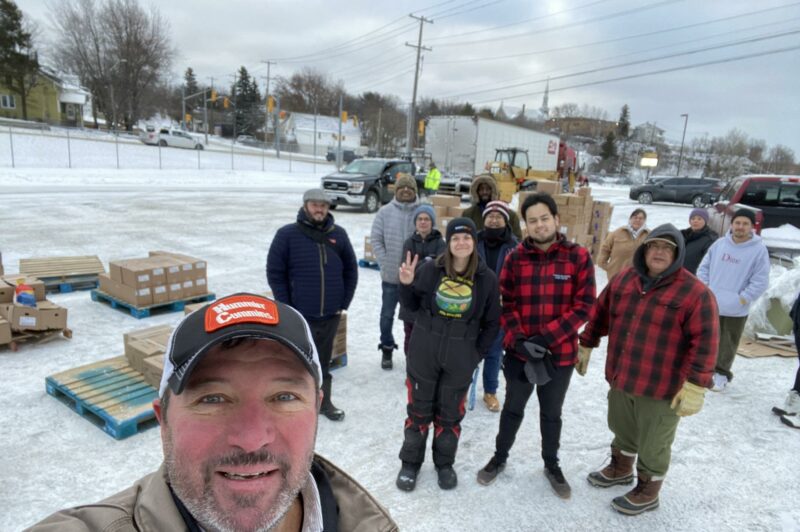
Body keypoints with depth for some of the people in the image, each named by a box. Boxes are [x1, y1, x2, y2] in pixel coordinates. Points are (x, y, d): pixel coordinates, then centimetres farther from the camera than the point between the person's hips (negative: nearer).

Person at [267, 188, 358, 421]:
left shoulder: (339, 234, 4)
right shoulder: (287, 234, -6)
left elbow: (351, 271, 9)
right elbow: (275, 273, -5)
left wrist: (344, 304, 4)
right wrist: (287, 308, -9)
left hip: (331, 315, 3)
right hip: (299, 316, -3)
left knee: (323, 363, 18)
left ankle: (323, 401, 34)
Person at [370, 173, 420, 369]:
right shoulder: (385, 212, -3)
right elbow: (376, 239, -1)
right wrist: (385, 263, -7)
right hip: (391, 275, 0)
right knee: (387, 314, 11)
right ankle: (387, 349, 29)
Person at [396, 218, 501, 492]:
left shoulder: (486, 278, -7)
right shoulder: (430, 269, -9)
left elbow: (492, 322, 2)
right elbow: (413, 306, 4)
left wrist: (477, 352, -3)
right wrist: (406, 285, -14)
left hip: (460, 359, 0)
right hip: (423, 352, 0)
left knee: (450, 413, 15)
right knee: (419, 409, 13)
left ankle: (445, 463, 37)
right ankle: (410, 463, 32)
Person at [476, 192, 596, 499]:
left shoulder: (578, 257, -9)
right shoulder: (515, 258, -6)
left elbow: (583, 306, -10)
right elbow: (506, 304, -4)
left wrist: (546, 338, -18)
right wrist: (518, 340, -18)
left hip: (560, 354, 0)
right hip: (519, 352, 1)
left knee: (552, 414, 21)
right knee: (513, 409, 19)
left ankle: (552, 465, 44)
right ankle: (500, 458, 42)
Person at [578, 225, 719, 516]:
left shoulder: (695, 293, -16)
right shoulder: (623, 280, 1)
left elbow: (704, 343, -19)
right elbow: (600, 314, 11)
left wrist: (695, 386, -22)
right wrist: (586, 345, 15)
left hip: (662, 388, -5)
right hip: (620, 378, 6)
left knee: (653, 445, 14)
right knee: (622, 429, 27)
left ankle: (647, 492, 36)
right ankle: (620, 469, 52)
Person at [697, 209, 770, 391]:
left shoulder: (759, 249, -10)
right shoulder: (719, 244, 0)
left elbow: (760, 281, -10)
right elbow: (704, 268, 8)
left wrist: (743, 299, -12)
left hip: (736, 309, -3)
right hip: (710, 304, 3)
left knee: (727, 344, 9)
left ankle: (721, 373, 25)